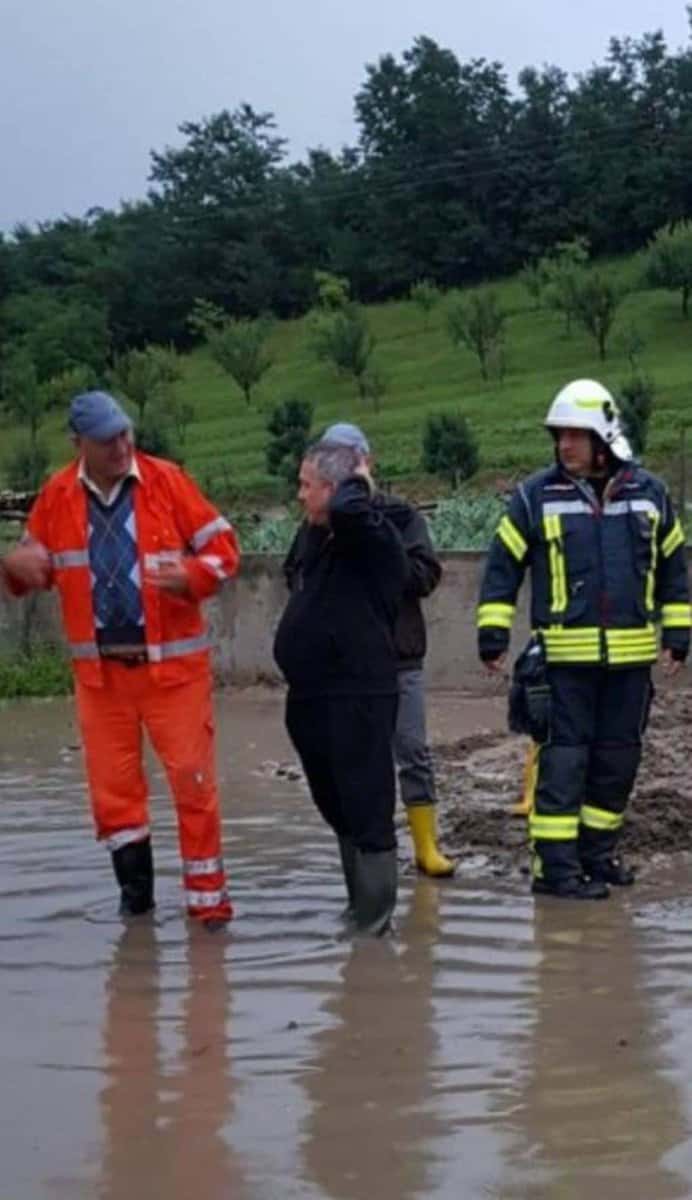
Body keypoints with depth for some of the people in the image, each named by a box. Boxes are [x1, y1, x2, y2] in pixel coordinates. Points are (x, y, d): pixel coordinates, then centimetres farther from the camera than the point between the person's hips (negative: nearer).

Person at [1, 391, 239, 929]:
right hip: (99, 667, 3)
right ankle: (135, 885, 25)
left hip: (172, 662, -3)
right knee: (111, 783, 7)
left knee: (192, 776, -2)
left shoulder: (167, 482, -7)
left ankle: (206, 891, 9)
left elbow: (224, 547, -4)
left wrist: (189, 576, -24)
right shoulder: (57, 496, 1)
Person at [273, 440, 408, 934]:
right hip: (313, 698, 10)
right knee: (337, 807, 19)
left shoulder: (372, 535, -12)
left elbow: (350, 510, -34)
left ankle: (374, 918, 2)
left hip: (358, 700, -10)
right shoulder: (320, 537, 14)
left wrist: (359, 481, -17)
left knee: (367, 809, -4)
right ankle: (361, 905, 31)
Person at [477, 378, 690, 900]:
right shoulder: (535, 496, -1)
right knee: (563, 758, -5)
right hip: (565, 656, -3)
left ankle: (597, 851, 23)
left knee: (618, 758, 10)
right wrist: (493, 635, -4)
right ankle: (555, 864, -2)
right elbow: (503, 566, 2)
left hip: (631, 656, 3)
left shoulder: (649, 493, 6)